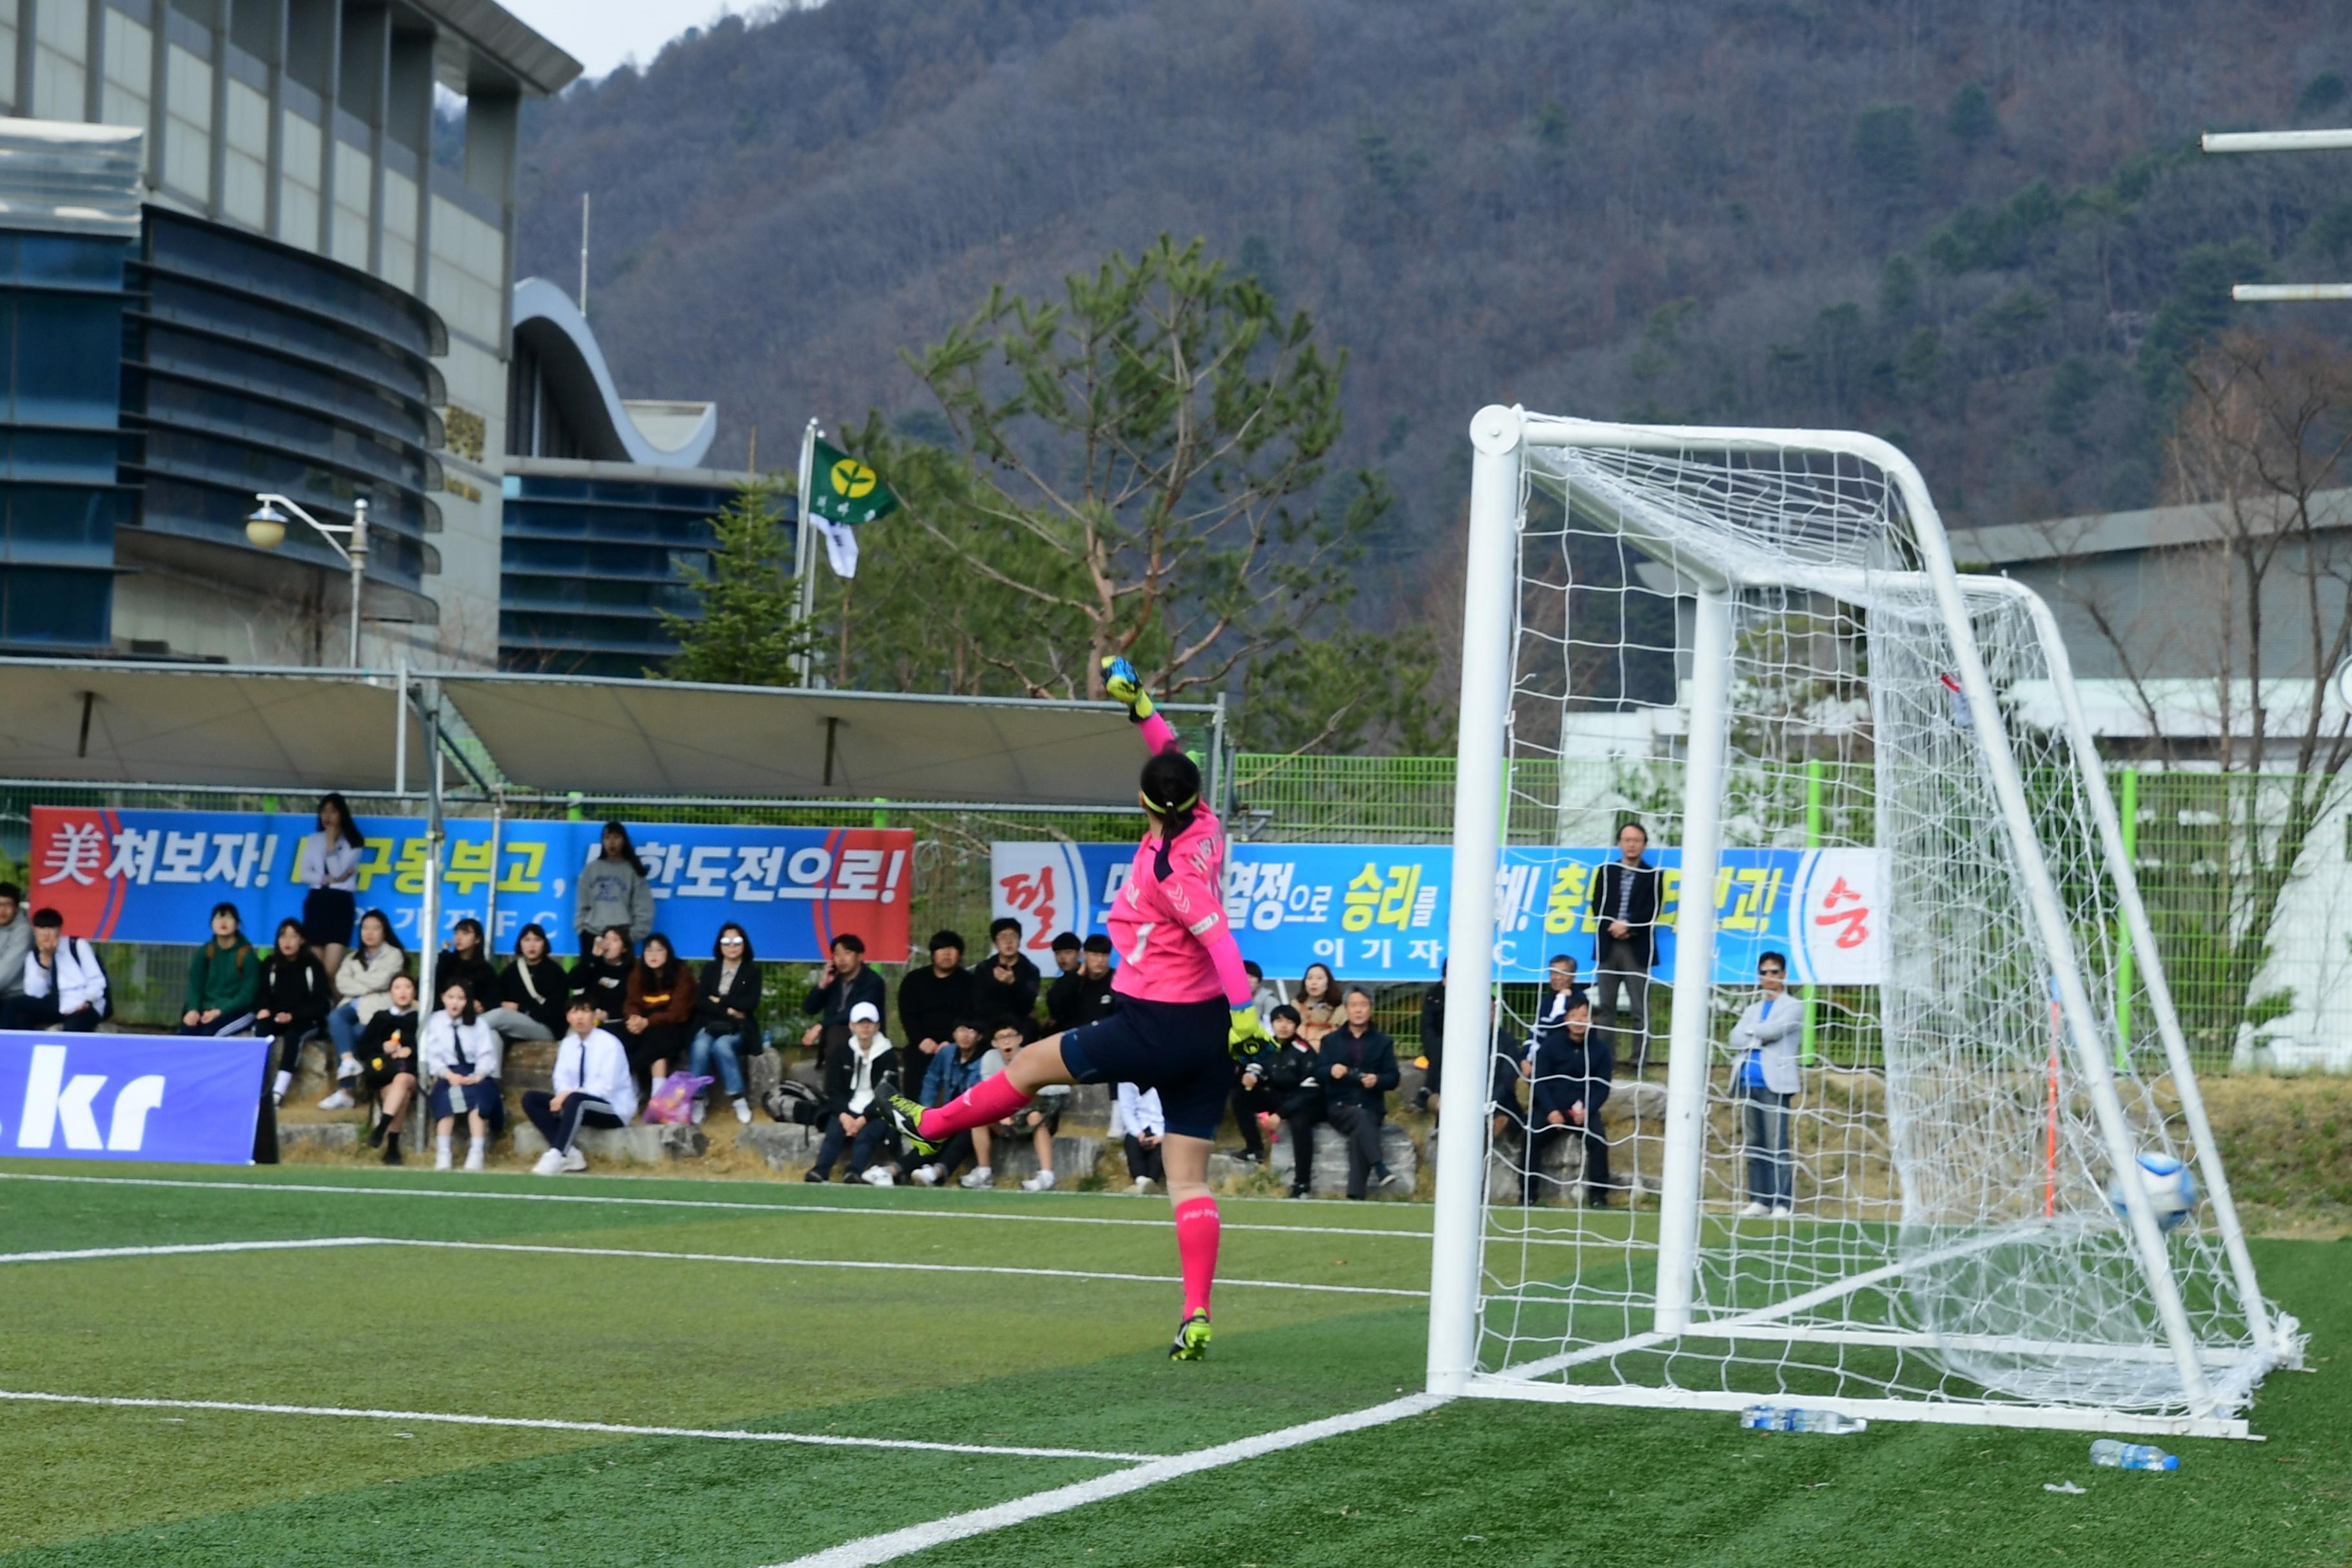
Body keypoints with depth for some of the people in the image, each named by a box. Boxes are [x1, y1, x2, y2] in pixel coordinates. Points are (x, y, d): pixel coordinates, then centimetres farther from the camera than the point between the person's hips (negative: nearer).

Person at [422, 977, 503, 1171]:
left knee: (478, 1093, -32)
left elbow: (487, 1054, 0)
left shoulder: (478, 1023, 10)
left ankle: (477, 1153, -40)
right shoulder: (435, 1022, 8)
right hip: (447, 1074, 0)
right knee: (446, 1095, -33)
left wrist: (478, 1075, -19)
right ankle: (443, 1153, -38)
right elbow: (432, 1055, -2)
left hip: (475, 1074, 0)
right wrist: (449, 1075, -19)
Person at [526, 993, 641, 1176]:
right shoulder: (567, 1044, 7)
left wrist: (570, 1095, -27)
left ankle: (556, 1156, -44)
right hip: (579, 1105, 7)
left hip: (613, 1109, -7)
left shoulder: (609, 1044, -14)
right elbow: (562, 1079, 3)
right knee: (531, 1098, -11)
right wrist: (563, 1096, -21)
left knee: (575, 1100, -38)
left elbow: (606, 1087, -21)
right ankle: (569, 1153, -23)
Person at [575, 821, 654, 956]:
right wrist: (580, 928, 3)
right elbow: (582, 904, 14)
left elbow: (643, 908, 1)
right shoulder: (591, 869, 12)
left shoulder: (632, 870, 3)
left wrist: (633, 936, -5)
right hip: (592, 935, 3)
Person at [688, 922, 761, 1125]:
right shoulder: (710, 969, 15)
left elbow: (750, 1004, -4)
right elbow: (700, 1002, 3)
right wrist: (728, 1010, -8)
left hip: (738, 1030, -2)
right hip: (709, 1026, 2)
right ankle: (696, 1100, -29)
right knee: (700, 1047, -33)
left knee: (722, 1046, -36)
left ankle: (738, 1100, -29)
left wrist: (720, 1001, -3)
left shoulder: (752, 971, 9)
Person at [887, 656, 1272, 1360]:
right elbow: (1176, 763, 21)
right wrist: (1140, 707, 20)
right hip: (1208, 1034, 8)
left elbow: (1217, 934, -29)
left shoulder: (1165, 866, -19)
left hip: (1155, 1030, -8)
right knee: (1189, 1179, 4)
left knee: (1030, 1065, 15)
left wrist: (1244, 1010, -35)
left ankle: (931, 1125, 35)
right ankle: (1196, 1318, -4)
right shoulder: (1205, 827, 2)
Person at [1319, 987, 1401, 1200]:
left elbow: (1393, 1078, 6)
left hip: (1371, 1108, 0)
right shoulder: (1331, 1041, 18)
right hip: (1339, 1106, 0)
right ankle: (1380, 1169, -48)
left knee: (1359, 1134, -31)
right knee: (1360, 1118, -34)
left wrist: (1377, 1080, -16)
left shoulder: (1383, 1042, 18)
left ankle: (1356, 1195, -40)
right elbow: (1319, 1073, 2)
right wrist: (1331, 1071, -21)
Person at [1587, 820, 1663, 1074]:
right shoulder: (1606, 872, 14)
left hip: (1638, 948, -3)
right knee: (1605, 1007, 3)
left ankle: (1640, 1062, -5)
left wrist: (1628, 926, -15)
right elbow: (1597, 907, 6)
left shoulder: (1652, 876, 6)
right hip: (1609, 946, 3)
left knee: (1639, 1010, -5)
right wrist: (1613, 927, -10)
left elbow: (1651, 911, -4)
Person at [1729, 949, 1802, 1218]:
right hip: (1748, 1082, 6)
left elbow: (1775, 1029, -12)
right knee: (1753, 1144, 4)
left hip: (1774, 1084, -6)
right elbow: (1736, 1039, 7)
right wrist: (1760, 1038, -7)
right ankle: (1758, 1201, 7)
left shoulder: (1793, 1007, 5)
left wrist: (1752, 1031, 4)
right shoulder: (1752, 1010, 22)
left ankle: (1782, 1203, -11)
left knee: (1776, 1144, -10)